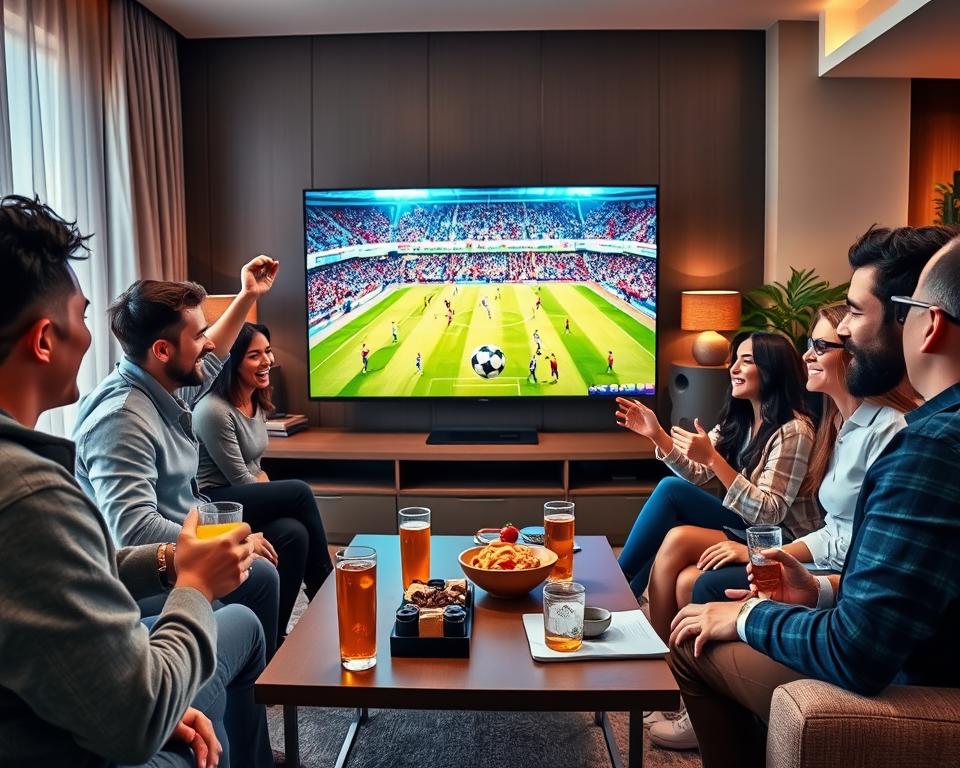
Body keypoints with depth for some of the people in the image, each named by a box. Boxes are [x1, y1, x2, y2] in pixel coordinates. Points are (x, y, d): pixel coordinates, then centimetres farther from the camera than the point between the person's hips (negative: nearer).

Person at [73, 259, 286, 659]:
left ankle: (267, 660, 26)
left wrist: (247, 297, 19)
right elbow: (135, 530, -37)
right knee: (258, 575, -24)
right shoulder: (122, 418, -29)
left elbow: (209, 363, 24)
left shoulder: (165, 386, 2)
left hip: (179, 544, 10)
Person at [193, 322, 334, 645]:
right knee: (300, 493, -24)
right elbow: (241, 479, -17)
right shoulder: (213, 410, -20)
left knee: (294, 532, -22)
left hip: (250, 500, 8)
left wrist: (276, 497, -3)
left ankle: (274, 632, -9)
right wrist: (285, 497, -8)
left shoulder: (257, 403, 8)